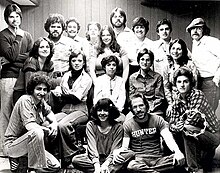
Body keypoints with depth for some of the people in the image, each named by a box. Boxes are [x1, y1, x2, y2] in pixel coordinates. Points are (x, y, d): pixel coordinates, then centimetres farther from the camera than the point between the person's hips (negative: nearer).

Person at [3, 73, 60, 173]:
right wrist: (47, 130, -15)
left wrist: (54, 124, -3)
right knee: (36, 132, -37)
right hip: (12, 145, -8)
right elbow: (30, 126, -29)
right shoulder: (25, 100, -18)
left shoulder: (41, 102, 3)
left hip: (28, 144, 8)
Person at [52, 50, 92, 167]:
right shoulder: (66, 76, 20)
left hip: (80, 110, -4)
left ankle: (71, 156, -17)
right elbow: (58, 92, 13)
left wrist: (62, 94, 0)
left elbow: (77, 97, -6)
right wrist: (57, 92, -10)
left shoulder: (86, 78, 4)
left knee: (63, 125, -34)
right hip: (65, 110, 4)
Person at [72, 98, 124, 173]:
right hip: (94, 158, 3)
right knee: (75, 160, -26)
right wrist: (97, 166, -25)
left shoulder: (118, 127, -5)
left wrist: (105, 164, -26)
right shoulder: (91, 125, -1)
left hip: (110, 160, -2)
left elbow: (115, 150, -9)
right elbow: (92, 148, -11)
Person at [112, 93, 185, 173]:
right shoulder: (127, 124, 6)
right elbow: (125, 147, -1)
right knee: (131, 165, -39)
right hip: (138, 160, -2)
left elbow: (168, 139, -8)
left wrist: (177, 151, -30)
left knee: (180, 159, -28)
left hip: (157, 159, 2)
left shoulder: (157, 120, 6)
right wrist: (117, 152, -27)